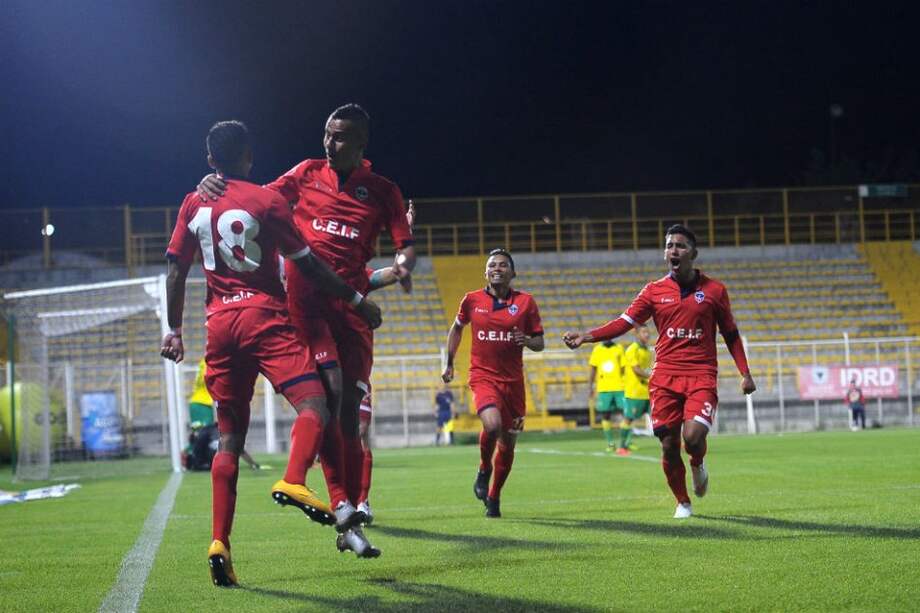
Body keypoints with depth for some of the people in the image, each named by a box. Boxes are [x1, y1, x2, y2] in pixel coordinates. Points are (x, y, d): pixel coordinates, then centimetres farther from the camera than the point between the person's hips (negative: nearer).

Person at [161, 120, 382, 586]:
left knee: (230, 437, 8)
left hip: (220, 322, 5)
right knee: (313, 403, -14)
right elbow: (307, 265, 0)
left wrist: (174, 330, 22)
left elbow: (176, 272, 13)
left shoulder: (193, 205, 12)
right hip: (264, 316, -5)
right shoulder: (265, 202, -1)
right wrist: (357, 301, 8)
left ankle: (219, 543, -2)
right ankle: (294, 481, -43)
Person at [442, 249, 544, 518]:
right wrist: (449, 364, 20)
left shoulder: (525, 302, 1)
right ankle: (484, 471, 3)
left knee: (507, 443, 7)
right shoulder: (472, 300, 2)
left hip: (513, 381, 2)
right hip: (483, 376, -2)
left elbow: (539, 343, 5)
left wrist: (527, 341, -17)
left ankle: (494, 497, 29)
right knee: (492, 425, -27)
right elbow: (457, 328, 20)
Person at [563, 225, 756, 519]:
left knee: (693, 436, -21)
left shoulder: (714, 290, 4)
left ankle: (698, 465, 16)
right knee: (669, 445, -1)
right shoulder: (655, 291, 6)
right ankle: (683, 503, 21)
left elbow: (731, 334, 11)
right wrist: (586, 336, -12)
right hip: (665, 376, 2)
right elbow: (624, 322, 2)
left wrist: (745, 373, 5)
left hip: (702, 375, -2)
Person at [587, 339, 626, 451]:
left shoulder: (619, 348, 4)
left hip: (619, 387, -1)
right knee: (605, 416, 2)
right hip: (603, 388, 1)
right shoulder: (597, 350, 7)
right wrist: (590, 387, 5)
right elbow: (592, 369, 9)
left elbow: (624, 368, 5)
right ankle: (611, 443, 10)